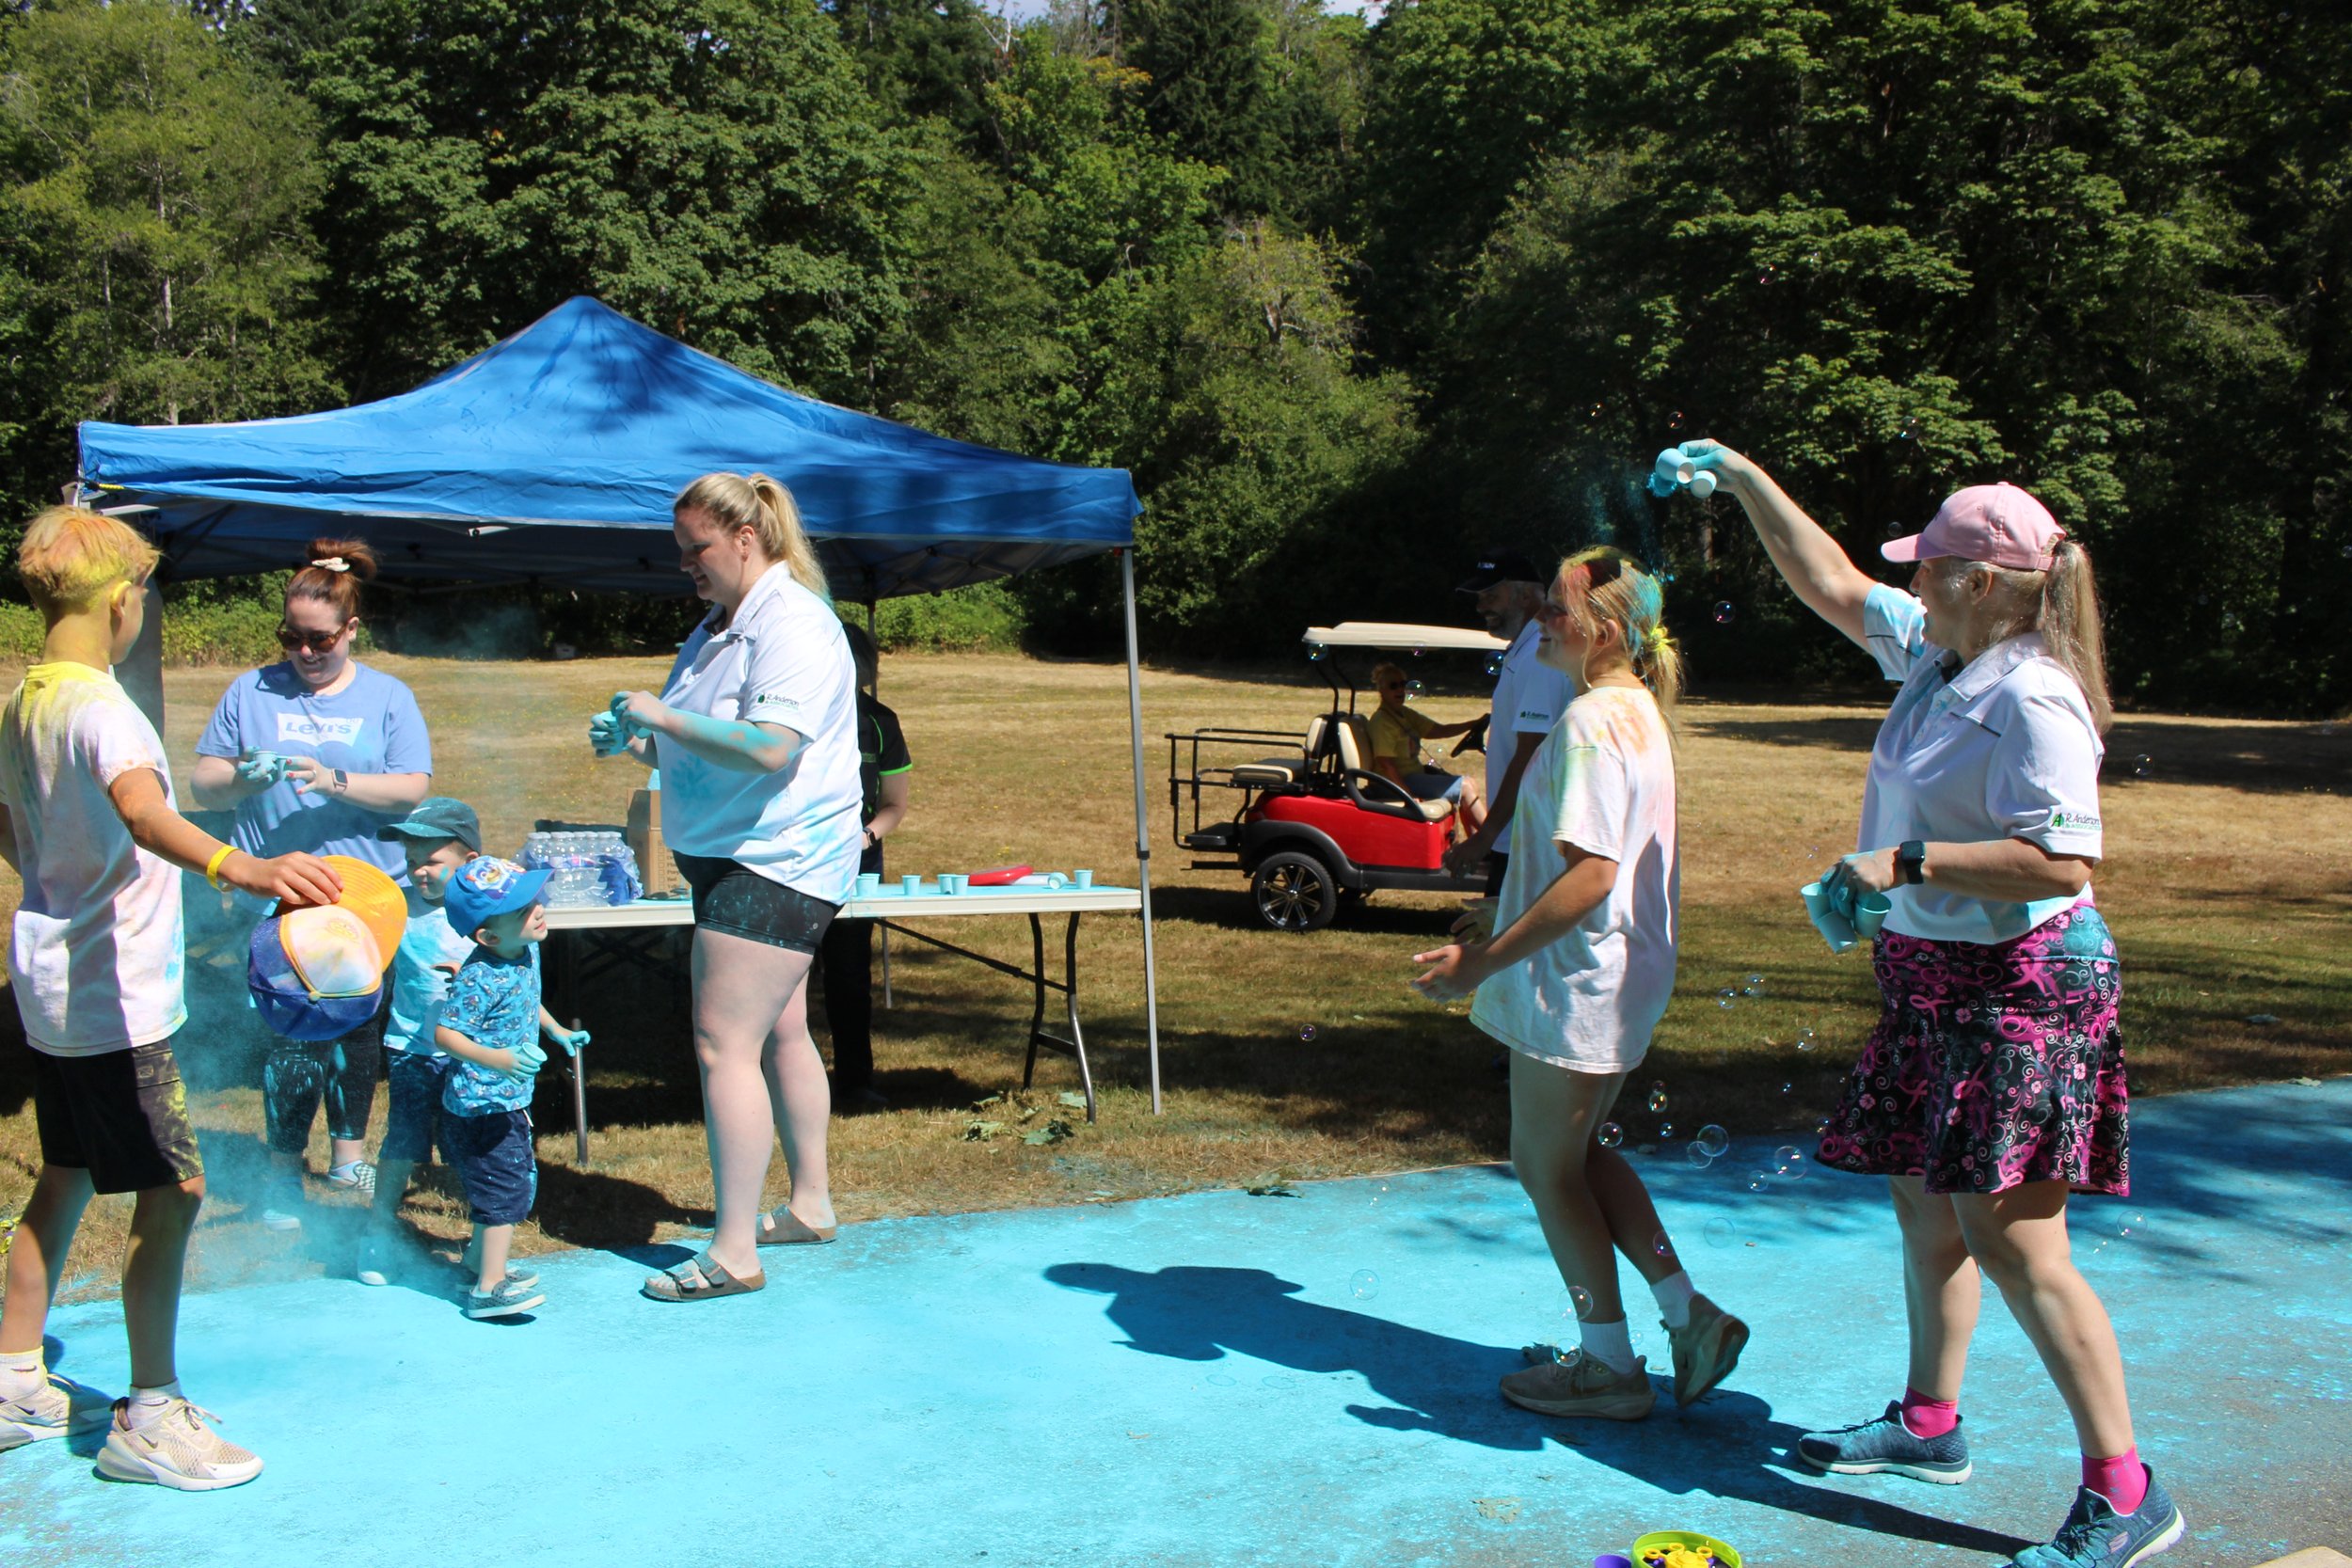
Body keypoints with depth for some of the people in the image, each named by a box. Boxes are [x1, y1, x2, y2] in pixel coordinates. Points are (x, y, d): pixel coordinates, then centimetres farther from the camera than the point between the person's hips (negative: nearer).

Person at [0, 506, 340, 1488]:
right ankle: (149, 1420, 2)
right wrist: (239, 868, -59)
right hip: (113, 998, -10)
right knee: (172, 1192, -4)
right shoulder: (99, 709, -21)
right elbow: (143, 814, -42)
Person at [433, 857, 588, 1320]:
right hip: (481, 1106, -9)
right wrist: (497, 1060, -39)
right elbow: (444, 1033, -28)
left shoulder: (527, 952, 0)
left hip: (508, 1102, 10)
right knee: (505, 1189, -6)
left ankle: (484, 1260, 42)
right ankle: (488, 1289, 3)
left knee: (519, 1182, 21)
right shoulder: (481, 978, -27)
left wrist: (555, 1029, 26)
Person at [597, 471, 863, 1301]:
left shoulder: (795, 626, -17)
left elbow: (768, 748, -30)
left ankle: (733, 1253, -8)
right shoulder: (720, 625, 15)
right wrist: (634, 741, 4)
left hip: (778, 860, -11)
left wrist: (662, 717, -23)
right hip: (731, 858, 11)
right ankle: (809, 1203, 30)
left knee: (724, 1044, -12)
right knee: (778, 1035, 17)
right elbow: (698, 751, 23)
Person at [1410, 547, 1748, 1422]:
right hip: (1626, 971, 10)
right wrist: (1499, 926, 23)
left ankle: (1610, 1367, 16)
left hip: (1578, 981, -10)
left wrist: (1482, 963, -24)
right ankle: (1690, 1316, 21)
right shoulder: (1639, 711, 12)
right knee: (1576, 1153, 20)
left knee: (1548, 1165, 4)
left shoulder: (1592, 720, -20)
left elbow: (1590, 876, -27)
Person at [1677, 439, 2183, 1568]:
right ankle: (1929, 1424, 33)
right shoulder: (1937, 653, 8)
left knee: (2010, 1236, -10)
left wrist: (1903, 862, -24)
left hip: (2019, 985, -10)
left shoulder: (2032, 700, -20)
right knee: (1925, 1206, 17)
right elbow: (1832, 584, 21)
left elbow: (2061, 863, -28)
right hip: (1935, 976, 10)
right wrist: (1744, 480, 20)